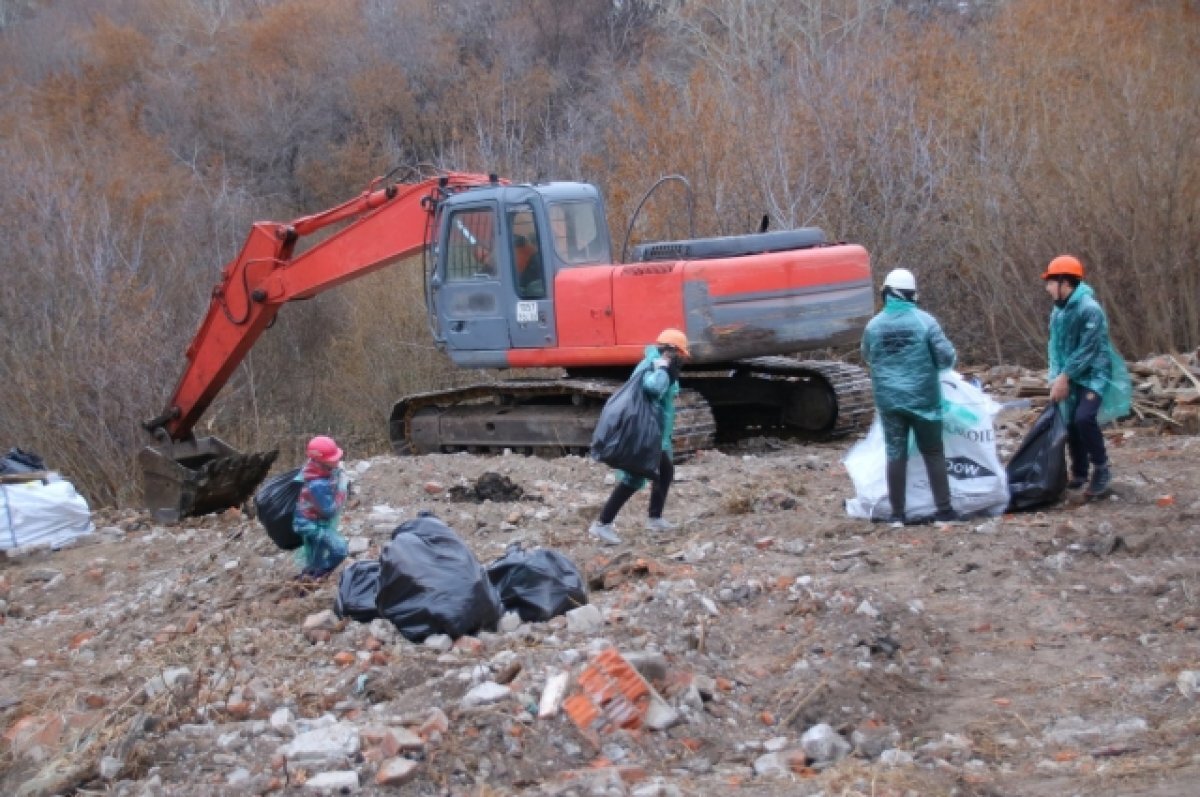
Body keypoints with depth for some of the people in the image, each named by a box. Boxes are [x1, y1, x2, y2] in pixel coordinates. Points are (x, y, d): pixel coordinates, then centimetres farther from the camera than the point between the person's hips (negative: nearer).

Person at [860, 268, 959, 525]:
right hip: (923, 398, -1)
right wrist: (932, 365, 11)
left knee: (896, 454, 6)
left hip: (888, 400, 2)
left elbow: (867, 359, 15)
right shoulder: (924, 321, -9)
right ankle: (944, 510, 6)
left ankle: (897, 513, 7)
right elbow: (947, 356, -10)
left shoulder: (874, 325, 0)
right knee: (933, 453, 8)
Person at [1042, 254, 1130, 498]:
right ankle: (1079, 473, 22)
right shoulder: (1058, 310, 5)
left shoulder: (1089, 309, -20)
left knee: (1084, 418, -23)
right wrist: (1056, 377, -5)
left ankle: (1102, 469, -8)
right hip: (1072, 375, 8)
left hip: (1094, 373, -7)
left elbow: (1087, 350, -21)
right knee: (1070, 423, 6)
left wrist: (1064, 377, -19)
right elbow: (1055, 345, 8)